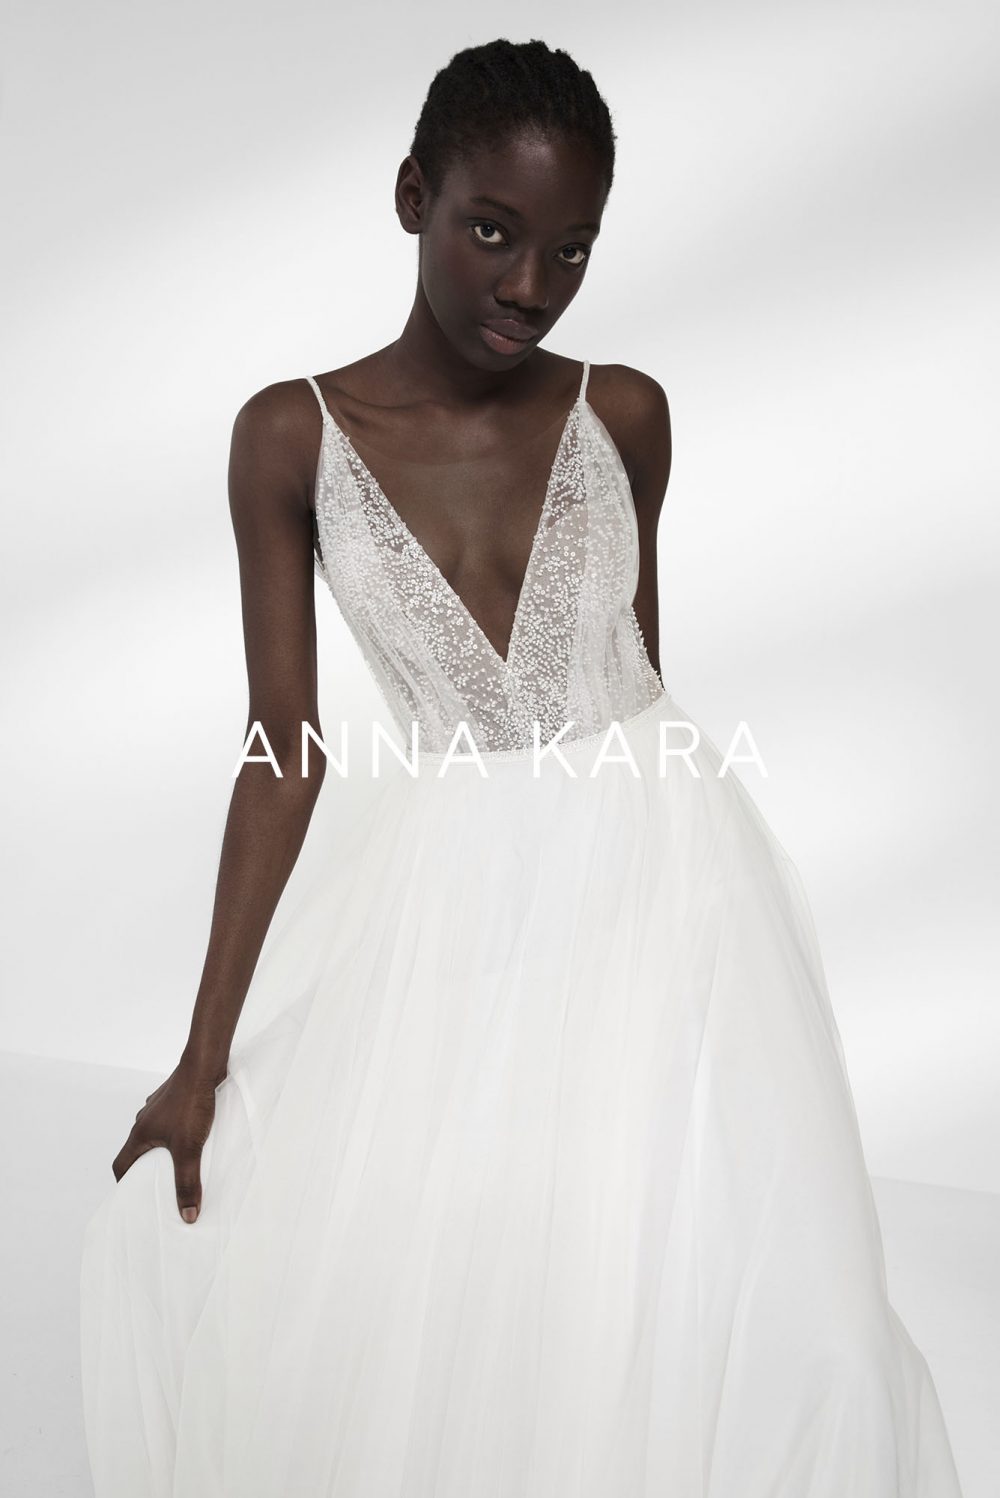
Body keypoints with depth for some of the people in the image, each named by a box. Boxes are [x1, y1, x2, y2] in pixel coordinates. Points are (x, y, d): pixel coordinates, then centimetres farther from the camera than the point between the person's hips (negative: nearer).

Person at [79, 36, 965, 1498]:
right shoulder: (294, 434, -6)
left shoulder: (626, 414, -2)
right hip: (451, 897, 0)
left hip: (653, 875, 1)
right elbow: (285, 753, -5)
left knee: (704, 1298, -2)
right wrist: (205, 1057, -7)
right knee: (378, 1295, -3)